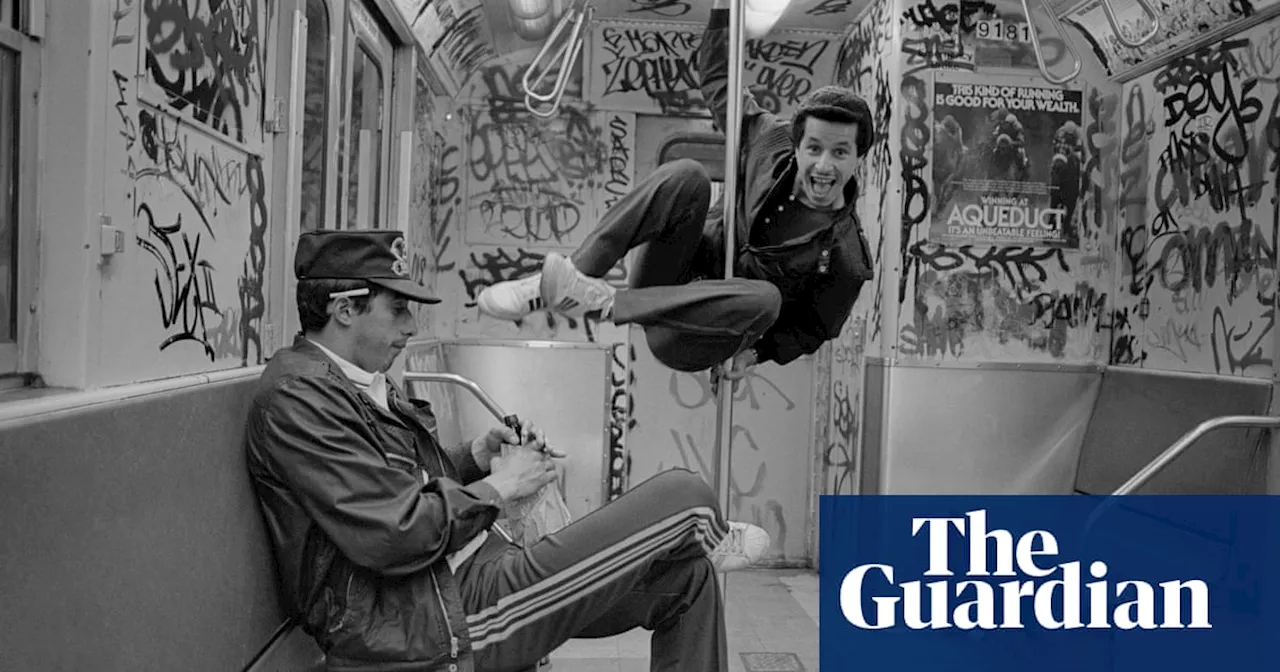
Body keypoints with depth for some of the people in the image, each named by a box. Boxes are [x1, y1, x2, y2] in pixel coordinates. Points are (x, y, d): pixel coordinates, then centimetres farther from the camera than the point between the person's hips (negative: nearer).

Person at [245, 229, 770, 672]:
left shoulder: (360, 382, 15)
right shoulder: (298, 394, -17)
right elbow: (390, 536, -25)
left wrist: (478, 456, 3)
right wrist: (497, 486, -12)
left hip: (467, 578, 10)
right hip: (429, 629, -10)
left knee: (684, 576, 7)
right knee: (684, 497, -9)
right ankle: (707, 541, 26)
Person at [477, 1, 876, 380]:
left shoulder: (845, 255, -13)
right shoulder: (773, 143, -4)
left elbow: (813, 329, 0)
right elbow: (718, 81, 10)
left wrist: (757, 350, -16)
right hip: (679, 276, 3)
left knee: (765, 298, -39)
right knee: (686, 175, -24)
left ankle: (604, 302, -35)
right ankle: (572, 275, -27)